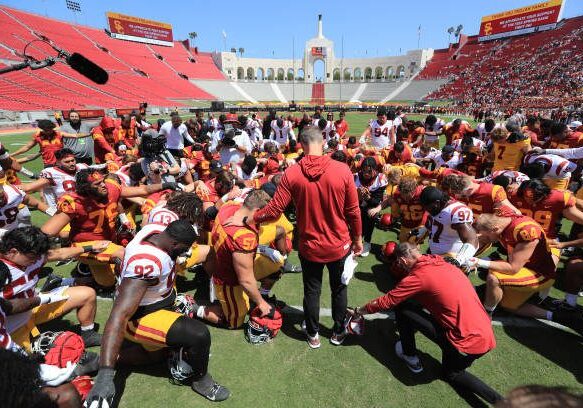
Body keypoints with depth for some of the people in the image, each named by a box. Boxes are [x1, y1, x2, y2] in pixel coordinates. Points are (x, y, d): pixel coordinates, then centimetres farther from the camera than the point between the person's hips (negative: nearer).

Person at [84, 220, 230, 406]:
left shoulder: (156, 229, -17)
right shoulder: (147, 263, -42)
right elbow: (119, 315, -48)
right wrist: (105, 374, -51)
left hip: (148, 304, 10)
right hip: (140, 318, -10)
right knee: (199, 335, -23)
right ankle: (200, 380, 6)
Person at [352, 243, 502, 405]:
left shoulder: (418, 276, -15)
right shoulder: (443, 264, 8)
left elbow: (385, 302, -6)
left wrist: (360, 310, 12)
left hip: (467, 342, -8)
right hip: (487, 336, 8)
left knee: (402, 308, -2)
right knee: (451, 374, 33)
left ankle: (410, 357, 18)